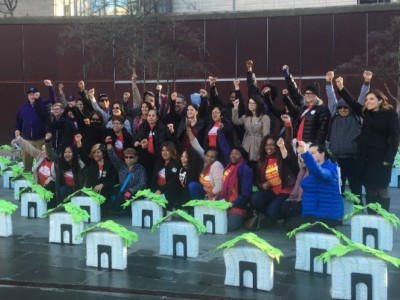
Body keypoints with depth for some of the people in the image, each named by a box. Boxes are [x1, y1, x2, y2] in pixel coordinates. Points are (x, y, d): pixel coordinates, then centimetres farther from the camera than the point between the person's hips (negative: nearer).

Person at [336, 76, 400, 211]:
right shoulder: (366, 113, 11)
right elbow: (352, 103, 15)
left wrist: (389, 158, -15)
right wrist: (341, 88, 4)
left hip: (380, 158, -6)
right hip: (365, 157, 6)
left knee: (381, 191, -3)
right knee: (369, 191, 9)